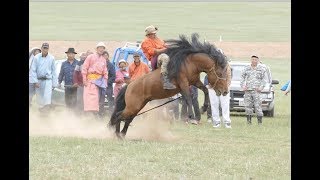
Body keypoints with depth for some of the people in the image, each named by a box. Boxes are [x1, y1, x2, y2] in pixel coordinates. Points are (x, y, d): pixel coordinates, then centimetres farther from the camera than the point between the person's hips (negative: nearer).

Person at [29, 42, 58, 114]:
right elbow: (33, 70, 0)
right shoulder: (37, 57, -2)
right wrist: (35, 81, -7)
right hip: (39, 80, 1)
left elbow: (53, 71, 6)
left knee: (47, 97, -15)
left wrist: (54, 83, 4)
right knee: (39, 98, 7)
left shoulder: (51, 58, 0)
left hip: (48, 80, -1)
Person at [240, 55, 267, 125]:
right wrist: (243, 86, 3)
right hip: (248, 90, 2)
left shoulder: (261, 69, 7)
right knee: (248, 105, 0)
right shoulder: (246, 68, 11)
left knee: (257, 105, -10)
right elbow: (242, 78, 16)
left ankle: (260, 120, -6)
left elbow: (264, 79, 9)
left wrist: (261, 87, -5)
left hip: (256, 90, -2)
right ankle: (249, 120, 8)